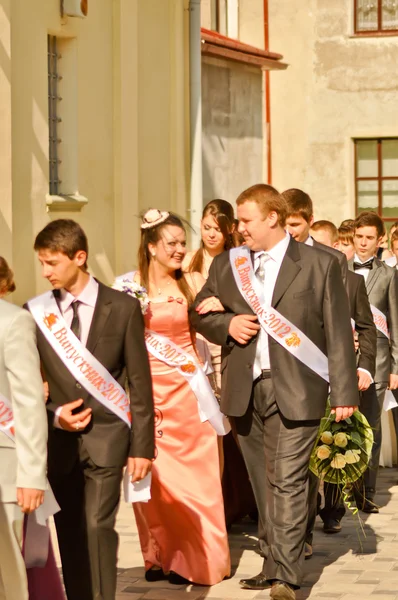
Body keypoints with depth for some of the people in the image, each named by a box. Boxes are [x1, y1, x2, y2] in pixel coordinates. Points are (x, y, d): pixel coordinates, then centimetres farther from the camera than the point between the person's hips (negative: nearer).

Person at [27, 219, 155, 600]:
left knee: (98, 528, -11)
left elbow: (139, 383, 0)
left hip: (106, 438, -2)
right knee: (70, 534, 5)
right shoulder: (36, 311, 3)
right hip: (59, 440, 2)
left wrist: (141, 447, -4)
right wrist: (52, 415, -9)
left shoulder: (122, 308, -1)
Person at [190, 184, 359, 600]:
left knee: (288, 482, -11)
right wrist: (226, 324, -5)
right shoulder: (226, 264, 11)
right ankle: (273, 564, 21)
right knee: (263, 483, 11)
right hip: (245, 390, 5)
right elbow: (198, 314, 17)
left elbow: (338, 332, -1)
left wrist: (344, 391, -6)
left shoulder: (319, 265, 0)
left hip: (294, 391, -4)